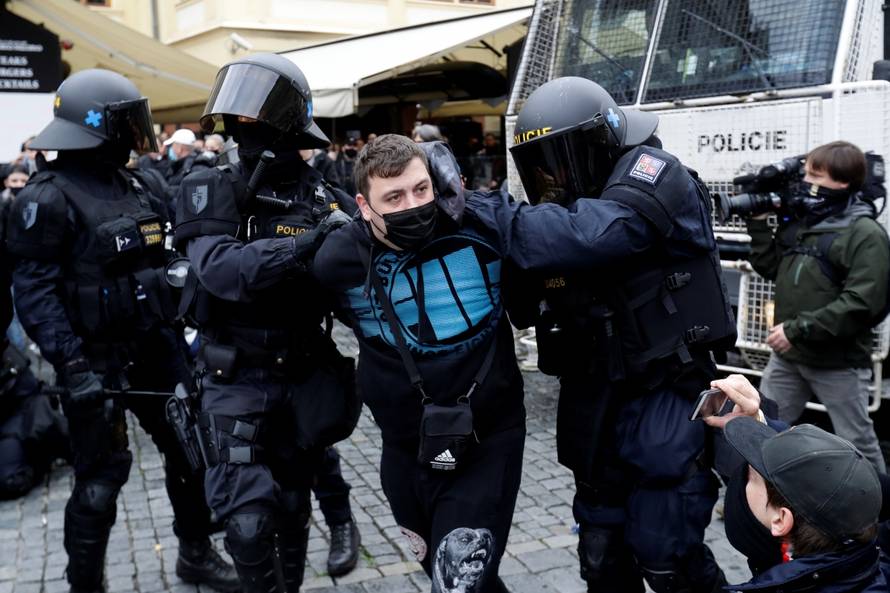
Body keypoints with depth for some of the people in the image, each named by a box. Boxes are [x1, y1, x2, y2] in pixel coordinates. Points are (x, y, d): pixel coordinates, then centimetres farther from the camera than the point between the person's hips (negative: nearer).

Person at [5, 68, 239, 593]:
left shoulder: (131, 185, 9)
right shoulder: (50, 196, -14)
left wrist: (179, 328, 15)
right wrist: (71, 364, -26)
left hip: (155, 348, 7)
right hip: (97, 361, -7)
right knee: (101, 479, 2)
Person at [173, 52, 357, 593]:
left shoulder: (325, 198, -2)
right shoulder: (211, 193, -7)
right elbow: (219, 268, -26)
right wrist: (299, 247, -36)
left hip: (303, 376, 2)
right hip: (237, 380, -2)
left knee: (293, 508, 17)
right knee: (248, 521, -6)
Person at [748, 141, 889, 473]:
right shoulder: (796, 222, 7)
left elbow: (860, 305, -23)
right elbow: (770, 268, 10)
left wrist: (799, 329, -25)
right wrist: (758, 224, 1)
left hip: (838, 363, -7)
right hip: (787, 356, 7)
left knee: (857, 445, 9)